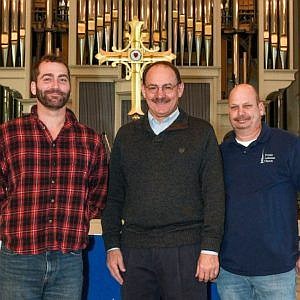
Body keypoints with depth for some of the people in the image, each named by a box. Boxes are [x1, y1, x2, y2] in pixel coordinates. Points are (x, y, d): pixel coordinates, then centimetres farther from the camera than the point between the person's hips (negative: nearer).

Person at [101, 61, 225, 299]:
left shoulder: (202, 133, 3)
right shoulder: (126, 135, 12)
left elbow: (214, 196, -1)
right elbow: (114, 196, 13)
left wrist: (210, 248, -8)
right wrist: (112, 246, 6)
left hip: (185, 247, -2)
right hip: (134, 249, 3)